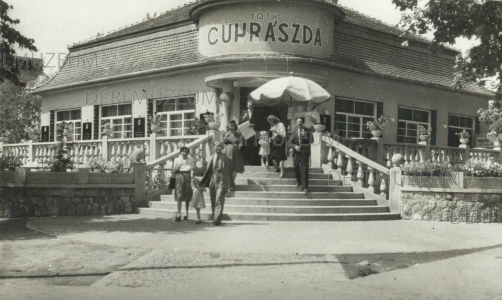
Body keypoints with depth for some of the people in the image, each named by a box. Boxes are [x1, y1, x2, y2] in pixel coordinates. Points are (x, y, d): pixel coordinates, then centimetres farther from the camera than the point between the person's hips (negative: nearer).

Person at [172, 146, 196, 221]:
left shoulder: (191, 160, 5)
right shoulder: (177, 159, 9)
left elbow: (192, 170, -1)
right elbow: (174, 172, 8)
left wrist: (192, 180, -11)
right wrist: (178, 167, -10)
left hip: (188, 177, 0)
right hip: (179, 177, 0)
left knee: (187, 197, 4)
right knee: (179, 196, -7)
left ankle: (187, 214, 12)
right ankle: (179, 214, -8)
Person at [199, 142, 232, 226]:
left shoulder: (226, 159, 0)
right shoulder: (211, 158, 12)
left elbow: (228, 172, -3)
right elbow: (208, 170, 15)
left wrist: (227, 185, -9)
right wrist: (203, 182, 10)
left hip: (221, 180, -5)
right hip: (212, 180, 5)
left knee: (219, 200, -12)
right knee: (213, 201, 9)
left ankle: (217, 220, -14)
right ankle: (215, 219, 21)